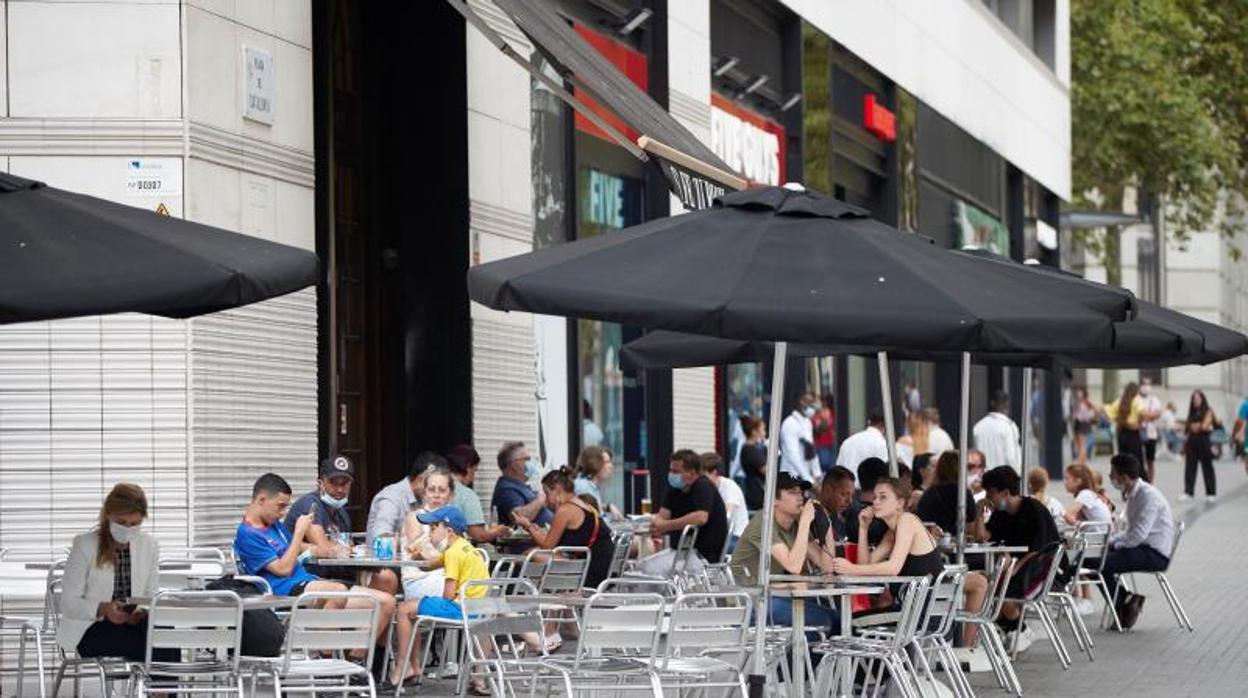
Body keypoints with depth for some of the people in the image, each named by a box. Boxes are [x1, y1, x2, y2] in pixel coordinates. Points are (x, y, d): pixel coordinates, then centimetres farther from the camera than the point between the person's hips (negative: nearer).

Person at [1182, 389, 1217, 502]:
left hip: (1203, 441, -5)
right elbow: (1187, 427, 10)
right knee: (1189, 466, 2)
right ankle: (1188, 492, 5)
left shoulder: (1208, 412, -3)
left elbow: (1204, 426, -12)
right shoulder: (1192, 413, 13)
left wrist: (1195, 426, 1)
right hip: (1192, 441, 5)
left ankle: (1211, 493, 5)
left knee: (1207, 467, 0)